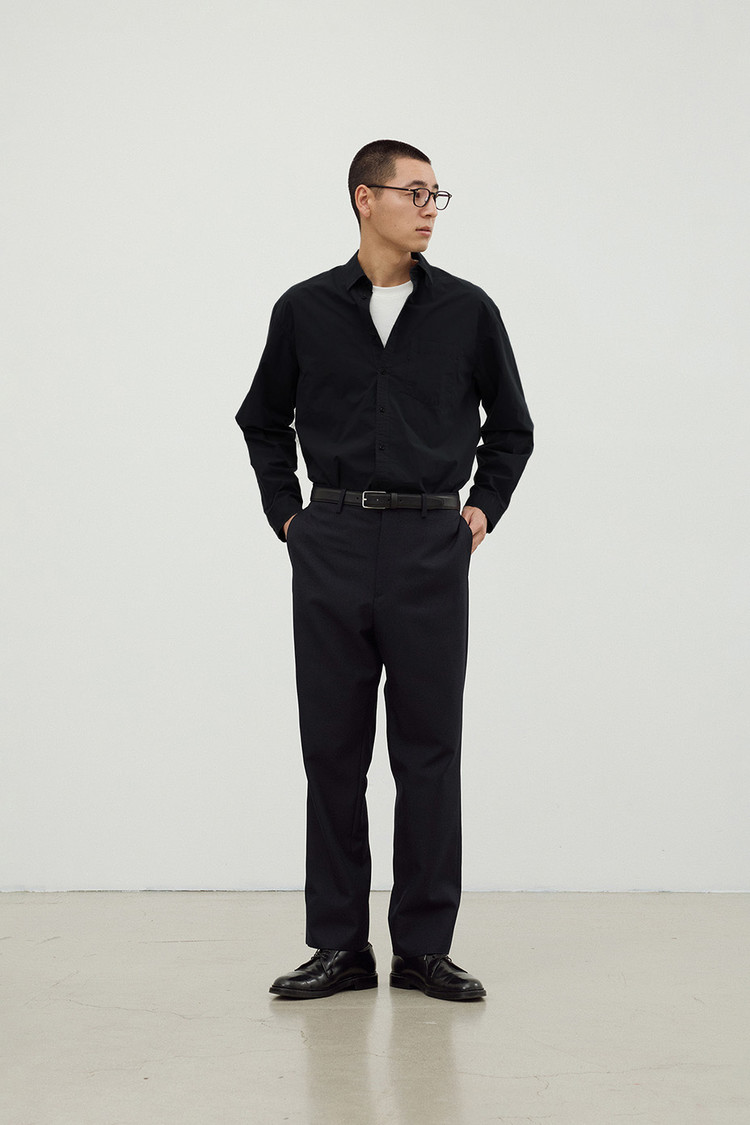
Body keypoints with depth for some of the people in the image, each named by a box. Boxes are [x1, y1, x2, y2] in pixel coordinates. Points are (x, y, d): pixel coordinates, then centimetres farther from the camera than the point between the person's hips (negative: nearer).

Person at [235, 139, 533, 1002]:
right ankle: (339, 946, 14)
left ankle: (424, 947, 12)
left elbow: (510, 424, 15)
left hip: (430, 549, 0)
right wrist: (286, 514, 9)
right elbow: (264, 420, 17)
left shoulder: (467, 310, 4)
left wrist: (483, 509, 7)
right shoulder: (306, 310, 4)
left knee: (428, 751, 2)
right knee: (333, 748, 4)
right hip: (332, 550, 1)